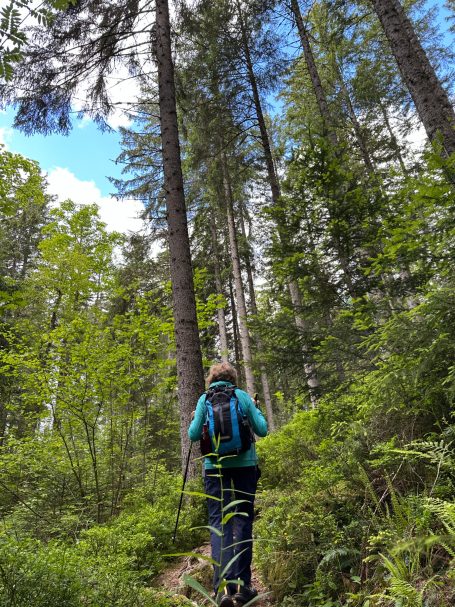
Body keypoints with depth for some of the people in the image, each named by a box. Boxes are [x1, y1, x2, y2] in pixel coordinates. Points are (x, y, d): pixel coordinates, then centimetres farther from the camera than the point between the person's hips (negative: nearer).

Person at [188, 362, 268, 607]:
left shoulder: (204, 399, 2)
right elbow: (262, 430, 3)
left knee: (219, 523, 4)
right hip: (244, 465, 1)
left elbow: (193, 435, 1)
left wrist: (194, 420, 20)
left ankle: (223, 587, -7)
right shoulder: (243, 396, 3)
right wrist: (255, 409, 19)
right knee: (243, 521, 12)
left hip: (215, 467, 0)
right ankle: (243, 585, 19)